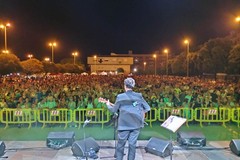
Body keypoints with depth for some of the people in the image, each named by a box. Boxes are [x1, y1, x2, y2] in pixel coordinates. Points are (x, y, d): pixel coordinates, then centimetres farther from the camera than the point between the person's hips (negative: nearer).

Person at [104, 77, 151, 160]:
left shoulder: (120, 97, -8)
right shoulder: (139, 96, -2)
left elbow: (114, 110, 2)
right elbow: (147, 108, 1)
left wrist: (108, 105, 21)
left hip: (124, 125, -2)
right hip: (136, 124, 2)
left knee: (120, 145, 12)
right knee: (132, 144, 11)